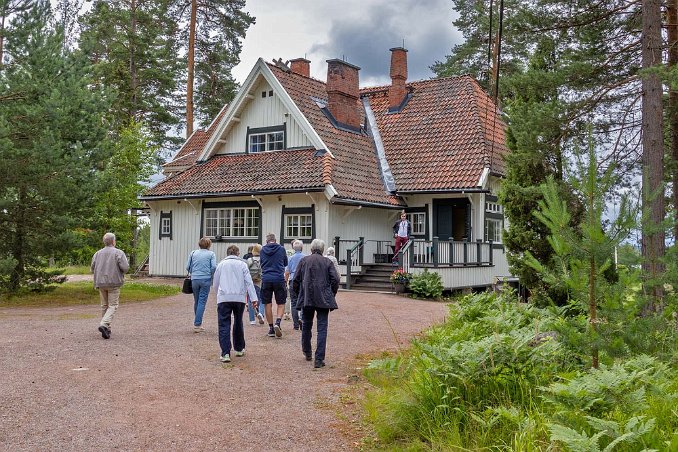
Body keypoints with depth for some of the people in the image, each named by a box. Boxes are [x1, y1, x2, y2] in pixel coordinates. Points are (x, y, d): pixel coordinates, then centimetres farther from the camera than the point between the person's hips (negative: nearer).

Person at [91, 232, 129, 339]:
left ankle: (107, 329, 18)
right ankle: (104, 324, -22)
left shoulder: (98, 253, 7)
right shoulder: (118, 253, -8)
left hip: (101, 283, 5)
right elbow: (125, 267, -15)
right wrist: (121, 273, 6)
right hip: (113, 283, -5)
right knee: (113, 305, -2)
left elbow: (92, 268, 8)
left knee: (104, 305, 14)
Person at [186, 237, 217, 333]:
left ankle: (197, 322, 23)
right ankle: (197, 325, -6)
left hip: (194, 279, 3)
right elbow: (214, 267, -7)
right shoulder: (211, 254, 2)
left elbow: (188, 267, 7)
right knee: (202, 302, -2)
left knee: (196, 301, 15)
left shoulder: (193, 253, 9)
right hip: (206, 280, -3)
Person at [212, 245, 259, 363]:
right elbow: (249, 282, 1)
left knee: (224, 326, -2)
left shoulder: (221, 264, 13)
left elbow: (215, 283, 19)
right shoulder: (242, 264, 9)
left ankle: (225, 353, -12)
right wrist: (254, 298, -1)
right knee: (238, 323, 18)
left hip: (223, 298, -1)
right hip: (239, 298, 1)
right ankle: (239, 349, 29)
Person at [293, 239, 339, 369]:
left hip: (307, 299, 2)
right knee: (322, 328, -1)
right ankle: (319, 359, -7)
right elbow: (335, 280, -3)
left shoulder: (304, 261, 5)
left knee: (306, 325, 20)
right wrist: (332, 294, 12)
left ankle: (307, 353, 33)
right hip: (323, 299, -1)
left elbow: (295, 280, 3)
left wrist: (299, 294, 17)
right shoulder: (327, 262, 3)